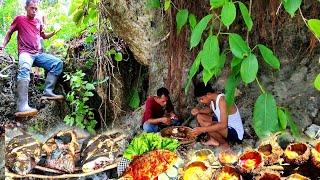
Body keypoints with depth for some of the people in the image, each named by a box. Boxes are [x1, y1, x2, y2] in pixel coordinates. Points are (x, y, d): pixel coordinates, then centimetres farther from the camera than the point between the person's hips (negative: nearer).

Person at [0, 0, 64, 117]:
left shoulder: (38, 22, 20)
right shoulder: (19, 19, 9)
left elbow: (44, 36, 32)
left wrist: (54, 32, 14)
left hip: (39, 54, 6)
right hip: (25, 53, -6)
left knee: (58, 63, -17)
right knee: (24, 69, -38)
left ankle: (48, 92, -20)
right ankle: (22, 107, -52)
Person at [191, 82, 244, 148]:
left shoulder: (222, 100, -29)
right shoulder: (212, 99, -4)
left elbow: (223, 125, -37)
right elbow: (209, 109, 19)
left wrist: (202, 129, -38)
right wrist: (199, 110, -4)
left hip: (235, 133, -9)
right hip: (223, 126, 9)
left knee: (207, 125, -30)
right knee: (199, 116, 3)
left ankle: (224, 144, -6)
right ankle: (213, 140, 8)